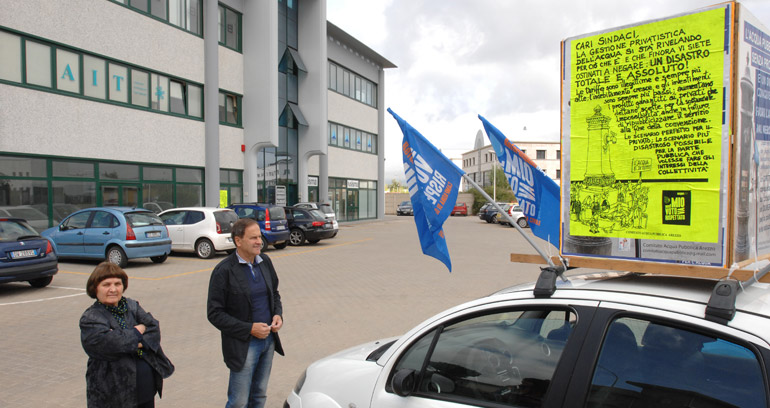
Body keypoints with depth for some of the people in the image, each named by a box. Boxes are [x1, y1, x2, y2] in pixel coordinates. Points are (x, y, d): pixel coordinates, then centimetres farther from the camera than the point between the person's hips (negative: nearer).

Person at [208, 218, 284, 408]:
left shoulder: (265, 261, 3)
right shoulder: (224, 271, -15)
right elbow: (215, 314, -13)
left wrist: (278, 314, -3)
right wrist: (249, 328, -19)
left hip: (268, 340, 6)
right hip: (243, 346, -5)